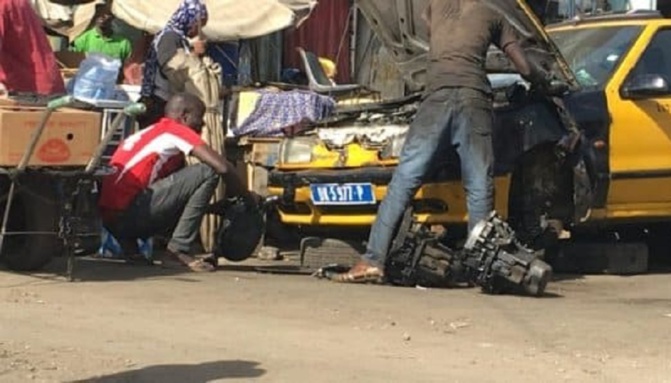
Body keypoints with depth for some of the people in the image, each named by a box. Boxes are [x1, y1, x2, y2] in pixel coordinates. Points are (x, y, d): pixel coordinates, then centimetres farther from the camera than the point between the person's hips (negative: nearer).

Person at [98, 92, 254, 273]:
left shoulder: (151, 132, 28)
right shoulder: (177, 130, 0)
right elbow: (222, 167, -9)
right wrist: (247, 197, 7)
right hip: (128, 213, -9)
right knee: (207, 173, -8)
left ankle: (129, 244, 13)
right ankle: (178, 249, -8)